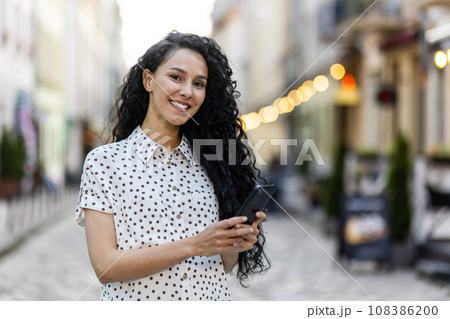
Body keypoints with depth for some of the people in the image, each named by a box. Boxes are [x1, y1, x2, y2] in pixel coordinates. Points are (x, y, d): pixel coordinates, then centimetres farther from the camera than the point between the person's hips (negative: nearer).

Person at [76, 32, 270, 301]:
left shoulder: (210, 163, 3)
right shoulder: (105, 162, -6)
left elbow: (220, 267, 7)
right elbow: (105, 267, -13)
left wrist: (234, 246, -14)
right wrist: (193, 246, -20)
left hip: (211, 297, 2)